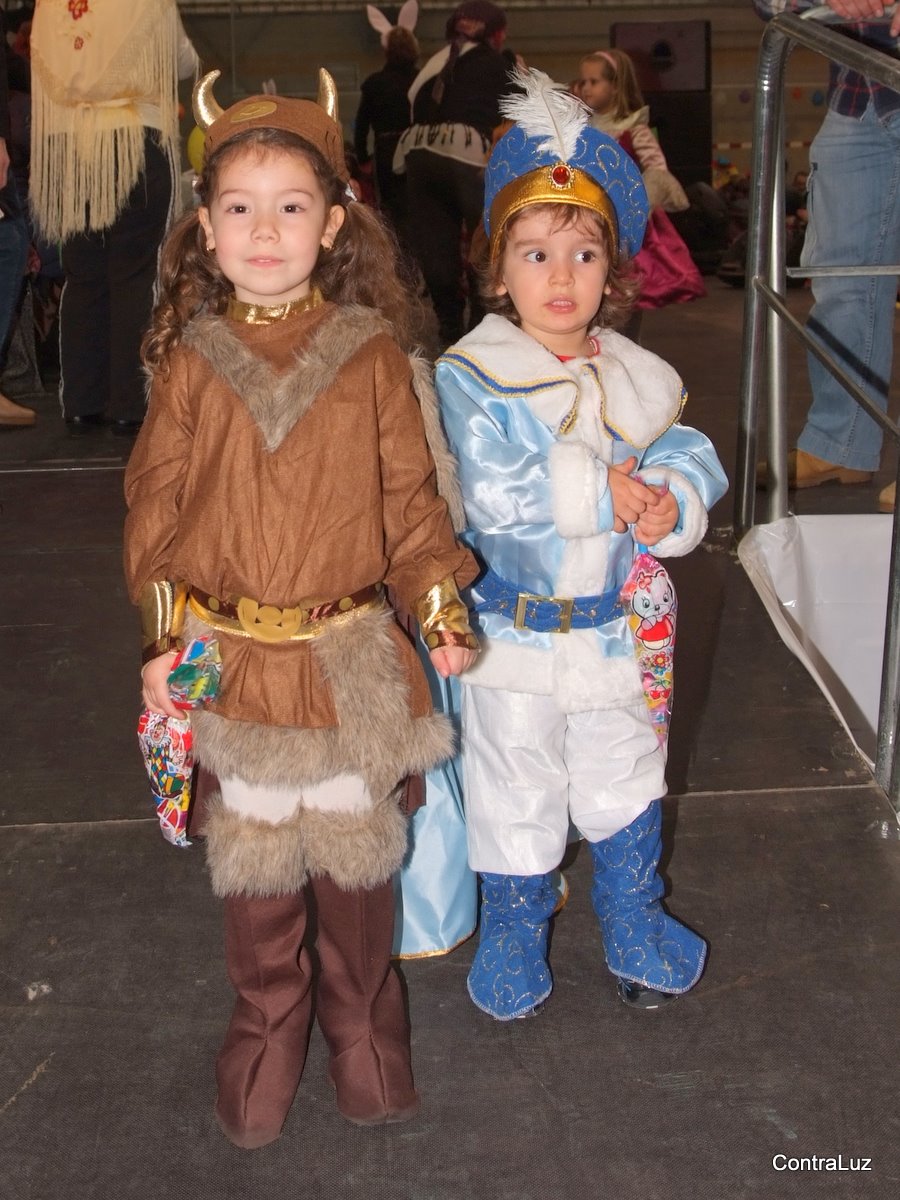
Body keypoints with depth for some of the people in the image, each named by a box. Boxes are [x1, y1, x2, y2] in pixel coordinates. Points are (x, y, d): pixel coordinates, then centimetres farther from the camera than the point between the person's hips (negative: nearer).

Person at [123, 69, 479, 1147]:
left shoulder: (374, 355, -3)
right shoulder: (189, 362, -1)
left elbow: (410, 494, 2)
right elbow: (155, 503, 2)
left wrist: (440, 607, -6)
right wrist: (166, 633, -5)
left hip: (352, 651, 0)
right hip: (232, 654, 1)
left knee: (355, 836, 13)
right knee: (253, 843, 13)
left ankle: (360, 1019, 37)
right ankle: (267, 1025, 35)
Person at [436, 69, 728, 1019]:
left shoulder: (637, 376, 1)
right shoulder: (471, 377, -14)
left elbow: (687, 455, 0)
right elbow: (488, 492, -25)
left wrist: (672, 500, -23)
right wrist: (599, 488, -25)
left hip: (615, 623, 4)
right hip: (513, 629, -3)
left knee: (625, 784, 20)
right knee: (514, 797, 12)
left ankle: (633, 926, 43)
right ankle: (513, 936, 35)